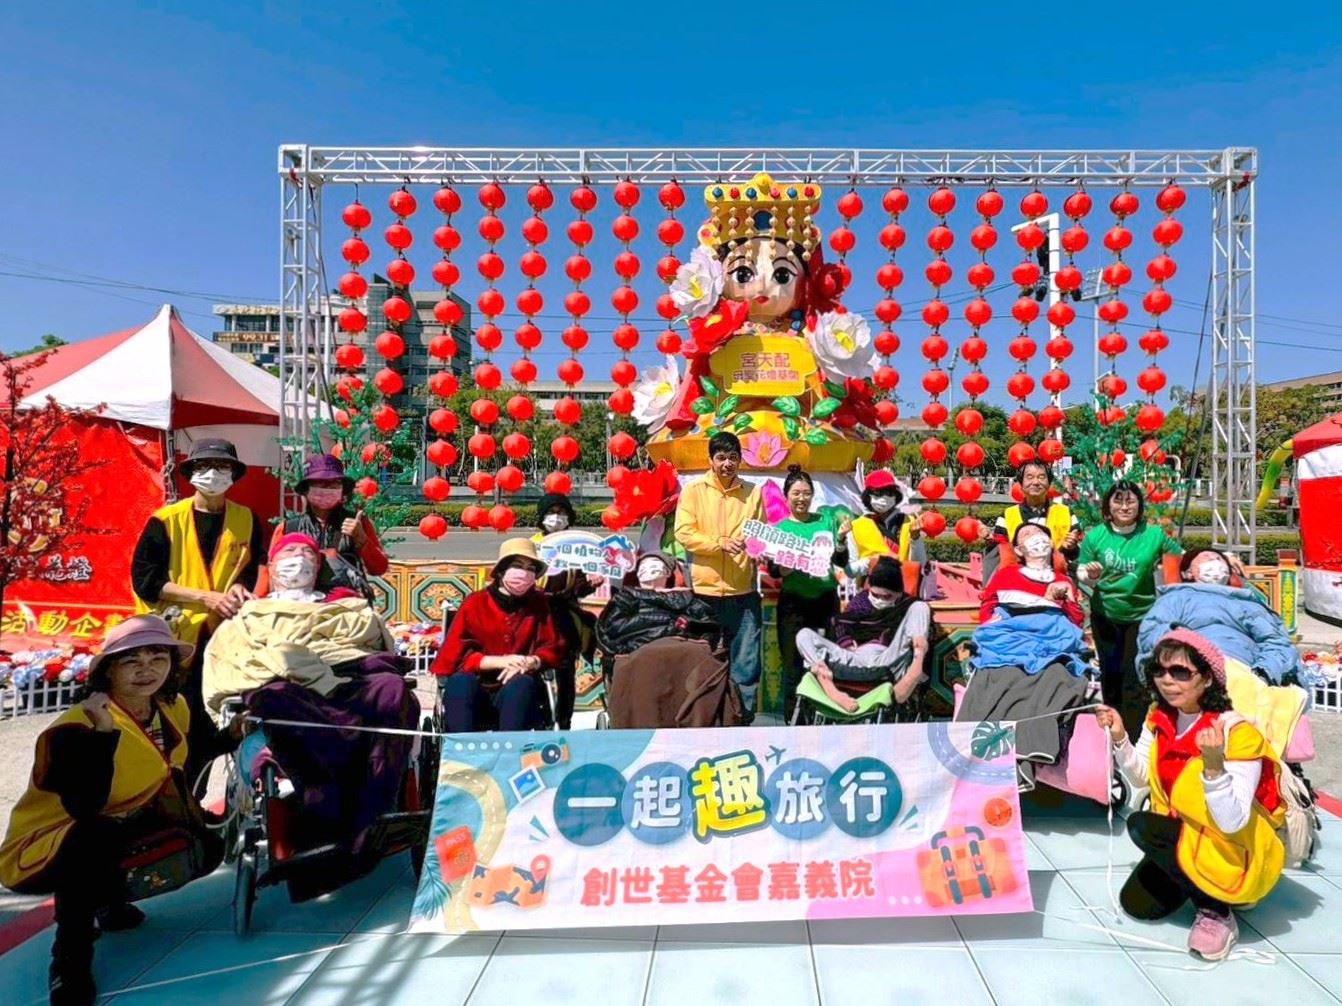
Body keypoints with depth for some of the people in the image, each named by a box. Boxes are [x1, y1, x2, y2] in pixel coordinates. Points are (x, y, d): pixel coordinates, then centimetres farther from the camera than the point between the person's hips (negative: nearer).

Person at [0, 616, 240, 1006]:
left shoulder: (174, 708, -6)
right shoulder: (73, 729, -27)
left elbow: (189, 750, 16)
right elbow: (86, 808, -38)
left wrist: (232, 737, -1)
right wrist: (104, 733, -43)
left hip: (121, 833, 7)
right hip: (41, 853, -7)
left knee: (205, 849, -8)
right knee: (96, 839, -39)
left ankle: (109, 899, 17)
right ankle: (70, 954, -15)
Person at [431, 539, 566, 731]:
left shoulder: (540, 604, 7)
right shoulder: (475, 603, 2)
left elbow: (553, 649, 7)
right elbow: (453, 655, -3)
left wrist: (530, 662, -17)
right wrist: (500, 661, -17)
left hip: (517, 694, 0)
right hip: (473, 692, 0)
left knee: (522, 683, -33)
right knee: (461, 681, -32)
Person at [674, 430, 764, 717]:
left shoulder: (753, 493, 9)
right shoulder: (693, 490, 2)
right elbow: (684, 534, -6)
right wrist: (721, 543, -17)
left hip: (744, 590, 2)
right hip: (705, 590, -2)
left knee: (746, 661, 5)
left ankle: (744, 718, 17)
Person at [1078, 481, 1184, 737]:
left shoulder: (1154, 534, -8)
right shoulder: (1095, 536, -7)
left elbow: (1180, 558, 8)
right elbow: (1081, 571, -2)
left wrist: (1163, 566, -11)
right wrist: (1090, 575, -23)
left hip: (1142, 615, -2)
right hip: (1105, 615, 2)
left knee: (1135, 678, -3)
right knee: (1110, 674, 15)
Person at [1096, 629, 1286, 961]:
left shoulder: (1238, 733, -28)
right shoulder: (1159, 718, -7)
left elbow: (1232, 823, -33)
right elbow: (1142, 777, 7)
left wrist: (1213, 765, -48)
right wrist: (1119, 738, -10)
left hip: (1233, 853, -7)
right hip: (1182, 837, 7)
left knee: (1142, 825, -27)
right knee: (1136, 903, 2)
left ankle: (1215, 909, -7)